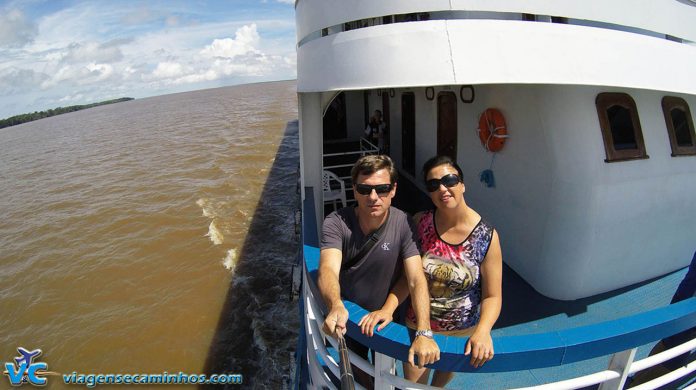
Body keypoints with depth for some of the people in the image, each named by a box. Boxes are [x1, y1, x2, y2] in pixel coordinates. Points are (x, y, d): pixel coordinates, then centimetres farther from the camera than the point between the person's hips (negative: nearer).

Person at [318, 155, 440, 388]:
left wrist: (424, 333, -42)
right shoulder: (336, 223, -24)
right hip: (347, 318, 0)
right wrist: (336, 306, -59)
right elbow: (328, 269, -38)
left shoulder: (403, 225, -23)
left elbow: (416, 280, -29)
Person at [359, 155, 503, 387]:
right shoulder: (419, 224, -15)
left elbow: (492, 296, -15)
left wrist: (483, 331, -32)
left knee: (446, 372, 30)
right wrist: (387, 308, -26)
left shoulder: (487, 237, -20)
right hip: (419, 324, 0)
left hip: (463, 332, 0)